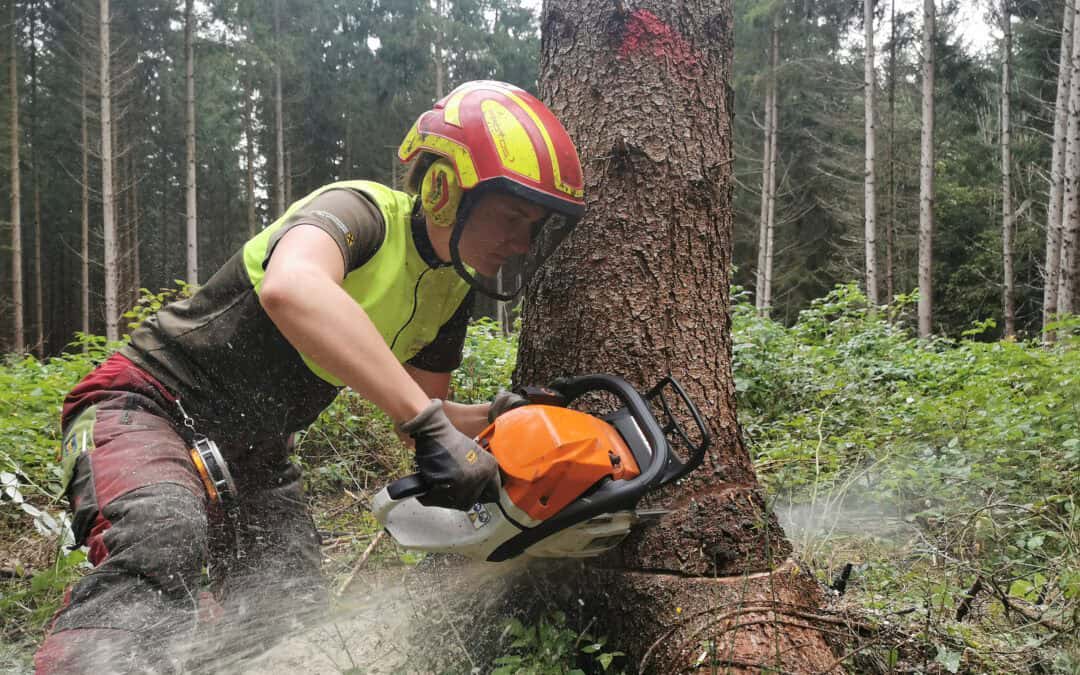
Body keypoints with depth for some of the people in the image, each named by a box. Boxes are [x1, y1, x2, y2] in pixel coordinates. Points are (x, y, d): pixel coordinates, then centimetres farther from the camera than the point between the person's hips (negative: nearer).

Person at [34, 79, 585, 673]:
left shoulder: (452, 290, 2)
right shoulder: (363, 210, -24)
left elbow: (412, 410, 10)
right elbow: (290, 287, -48)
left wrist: (496, 416, -11)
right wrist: (430, 424, -50)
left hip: (255, 453, 8)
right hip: (151, 406, -8)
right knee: (162, 546, -37)